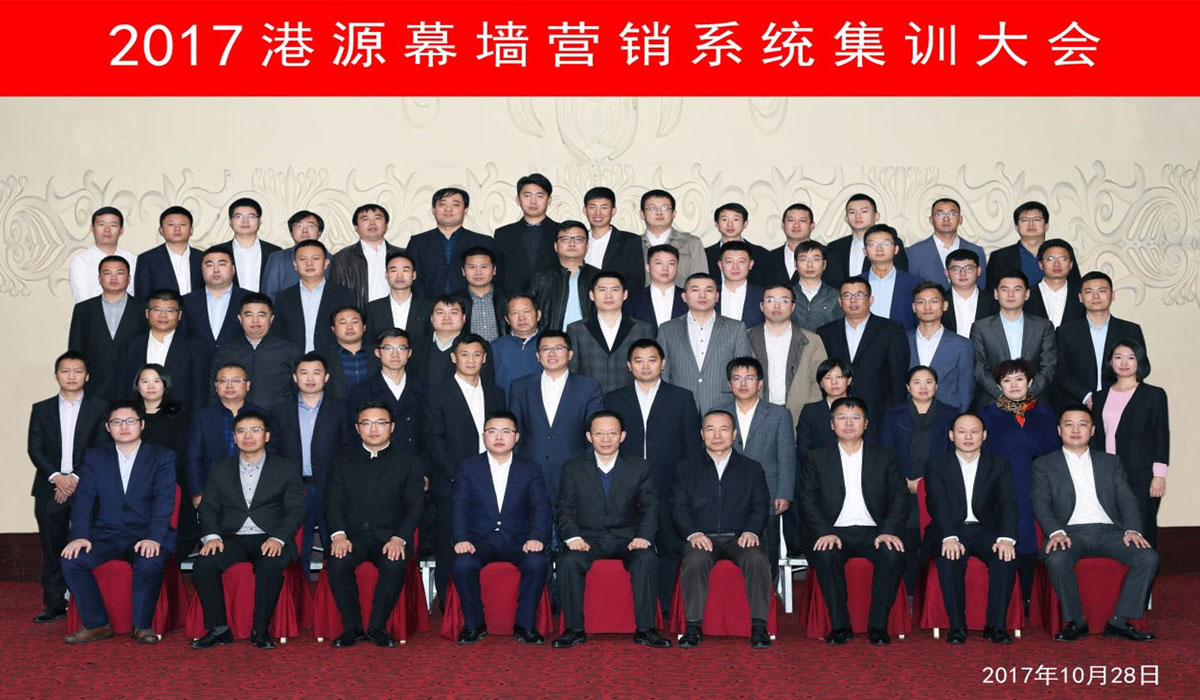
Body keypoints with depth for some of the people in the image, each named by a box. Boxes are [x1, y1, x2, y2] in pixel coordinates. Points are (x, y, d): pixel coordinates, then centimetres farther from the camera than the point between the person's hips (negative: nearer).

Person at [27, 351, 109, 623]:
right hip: (50, 488, 2)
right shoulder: (41, 409, 13)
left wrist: (76, 479, -10)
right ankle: (54, 605, 10)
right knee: (53, 551, 3)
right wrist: (56, 477, -9)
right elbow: (34, 449, 5)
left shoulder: (99, 408, 6)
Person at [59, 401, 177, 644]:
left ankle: (142, 625, -13)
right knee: (71, 560, -23)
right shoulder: (94, 457, 12)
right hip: (106, 534, 3)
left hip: (147, 535, -3)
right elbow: (83, 498, 1)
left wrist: (153, 538, -25)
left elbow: (164, 501, -9)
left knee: (149, 563, -35)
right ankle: (96, 625, -8)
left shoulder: (162, 457, 4)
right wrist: (80, 536, -17)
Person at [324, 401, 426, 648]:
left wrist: (399, 539, -16)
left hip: (390, 537, -1)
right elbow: (333, 501, 5)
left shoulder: (410, 463, 11)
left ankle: (377, 627, -15)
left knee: (395, 564, -34)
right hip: (353, 535, 1)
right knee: (337, 562, -31)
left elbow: (414, 506, 1)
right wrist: (338, 534, -15)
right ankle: (352, 627, -15)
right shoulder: (343, 462, 16)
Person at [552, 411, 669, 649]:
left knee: (647, 559, -32)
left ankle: (645, 629, -23)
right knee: (569, 561, -31)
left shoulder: (640, 468, 10)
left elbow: (649, 507, 5)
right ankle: (574, 629, -19)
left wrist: (643, 536, -14)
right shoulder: (573, 469, 9)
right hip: (588, 538, 0)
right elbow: (564, 508, 4)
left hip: (627, 538, 0)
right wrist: (573, 537, -15)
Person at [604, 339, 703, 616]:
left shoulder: (682, 398, 9)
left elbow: (693, 448, 6)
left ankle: (667, 611, 10)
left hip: (670, 494, -1)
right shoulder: (613, 400, 12)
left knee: (670, 552, 2)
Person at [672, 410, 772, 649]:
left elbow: (761, 507, 7)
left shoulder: (752, 469, 17)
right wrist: (693, 533, -15)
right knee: (694, 560, -34)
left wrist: (751, 531, -14)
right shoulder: (686, 468, 15)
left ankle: (759, 627, -27)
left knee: (757, 560, -32)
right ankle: (693, 627, -28)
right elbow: (679, 508, 5)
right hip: (702, 538, 0)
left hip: (739, 538, 1)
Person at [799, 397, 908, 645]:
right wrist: (824, 532, -16)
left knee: (894, 554, -31)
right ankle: (839, 625, -22)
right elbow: (808, 501, 2)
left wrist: (889, 531, -14)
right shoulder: (815, 459, 13)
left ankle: (878, 625, -20)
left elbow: (899, 498, 5)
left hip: (873, 532, 1)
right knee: (825, 555, -34)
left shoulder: (885, 457, 15)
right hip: (834, 532, -1)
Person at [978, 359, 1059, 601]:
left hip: (1036, 491, 2)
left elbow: (1053, 452, 11)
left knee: (1030, 545, -1)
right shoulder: (988, 414, 7)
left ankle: (1026, 601, 9)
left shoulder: (1044, 412, 12)